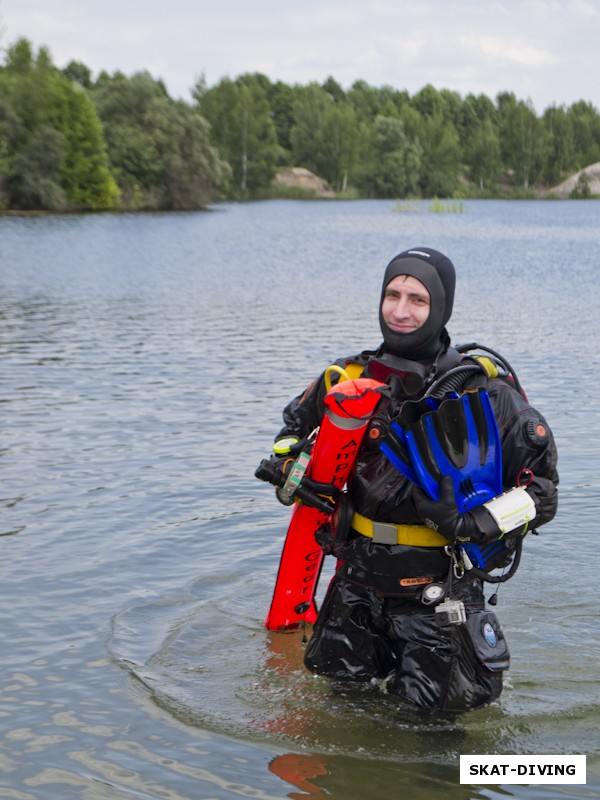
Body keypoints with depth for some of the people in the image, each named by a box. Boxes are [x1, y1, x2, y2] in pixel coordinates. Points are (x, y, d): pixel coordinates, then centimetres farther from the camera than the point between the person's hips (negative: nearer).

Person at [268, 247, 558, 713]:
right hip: (360, 575, 4)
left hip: (440, 582, -3)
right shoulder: (353, 379, -2)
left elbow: (541, 487, -9)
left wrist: (476, 525, -24)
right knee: (342, 680, 14)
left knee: (440, 703, -1)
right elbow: (294, 428, 17)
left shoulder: (484, 391, -13)